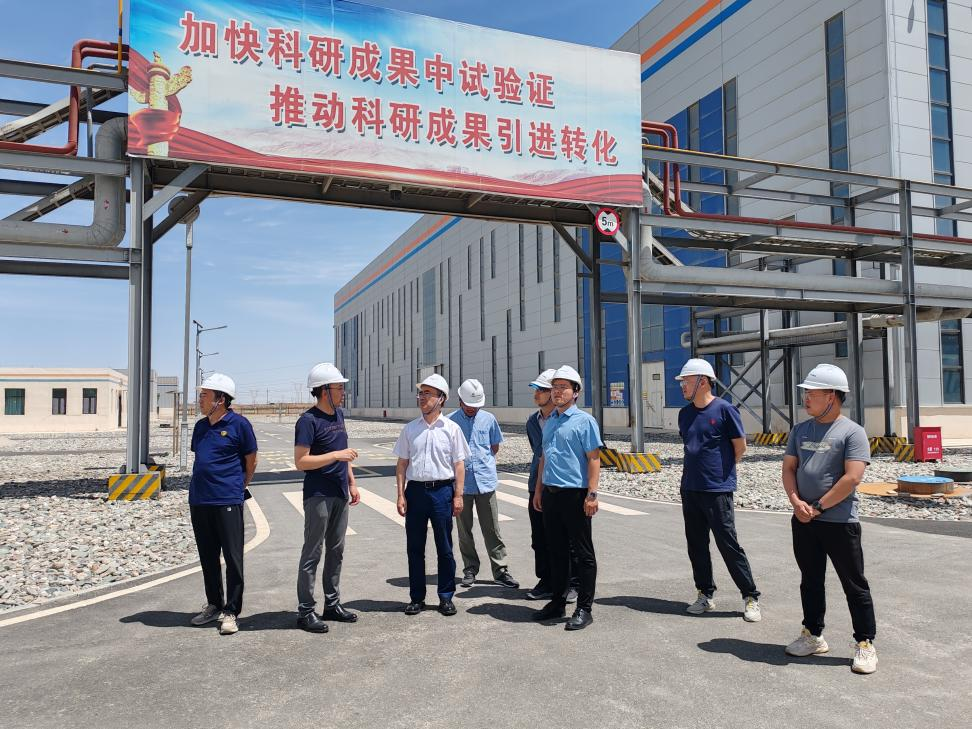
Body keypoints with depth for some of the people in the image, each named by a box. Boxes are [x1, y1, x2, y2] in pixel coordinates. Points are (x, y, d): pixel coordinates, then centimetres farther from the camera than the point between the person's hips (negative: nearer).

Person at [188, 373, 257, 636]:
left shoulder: (239, 424, -8)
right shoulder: (200, 426, 12)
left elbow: (251, 461, 0)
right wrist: (203, 485, 16)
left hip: (228, 501, -7)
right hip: (198, 500, 7)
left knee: (233, 558, -2)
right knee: (208, 557, 14)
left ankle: (231, 612, 6)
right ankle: (214, 605, 27)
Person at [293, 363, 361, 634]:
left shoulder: (338, 414, 11)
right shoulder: (308, 421, -14)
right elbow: (301, 462, -20)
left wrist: (351, 483, 16)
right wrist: (336, 455, -22)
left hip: (340, 495, 8)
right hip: (318, 496, -8)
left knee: (336, 551, 14)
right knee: (312, 553, -1)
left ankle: (332, 604, 25)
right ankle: (305, 611, 8)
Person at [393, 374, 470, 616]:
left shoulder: (451, 429, 0)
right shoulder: (410, 429, 6)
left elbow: (459, 464, 1)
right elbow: (402, 464, 7)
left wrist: (458, 496, -4)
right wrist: (400, 495, 0)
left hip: (442, 490, -2)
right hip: (415, 490, 2)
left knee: (444, 548, 6)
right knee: (414, 547, 9)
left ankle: (446, 596, 19)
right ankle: (416, 597, 21)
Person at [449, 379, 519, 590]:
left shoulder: (488, 419, 5)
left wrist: (484, 462, 9)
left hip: (486, 482, 1)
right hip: (461, 483, -1)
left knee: (492, 529, 3)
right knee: (464, 530, 9)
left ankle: (500, 570, 10)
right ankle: (470, 570, 22)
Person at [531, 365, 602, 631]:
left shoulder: (584, 420, -7)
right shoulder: (549, 422, 14)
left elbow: (593, 459, -11)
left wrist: (592, 494, -17)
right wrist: (539, 490, 17)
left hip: (574, 494, -7)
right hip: (550, 494, 7)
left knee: (583, 553, 2)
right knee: (556, 551, 15)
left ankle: (584, 609, 10)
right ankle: (557, 602, 26)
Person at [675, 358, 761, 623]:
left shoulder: (724, 409, -10)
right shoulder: (685, 413, 10)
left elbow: (740, 446, -4)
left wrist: (721, 469, 4)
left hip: (717, 490, -7)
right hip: (689, 488, 7)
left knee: (728, 545, -2)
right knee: (696, 545, 11)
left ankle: (751, 598, 11)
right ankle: (705, 595, 24)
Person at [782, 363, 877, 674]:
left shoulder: (852, 432, -10)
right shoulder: (800, 430, 9)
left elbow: (852, 478, -17)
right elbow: (789, 468, 8)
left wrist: (818, 507, -16)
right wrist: (797, 502, -8)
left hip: (840, 521, -6)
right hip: (803, 520, 6)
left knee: (854, 585, 5)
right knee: (810, 581, 16)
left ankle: (865, 644, 17)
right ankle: (813, 635, 30)